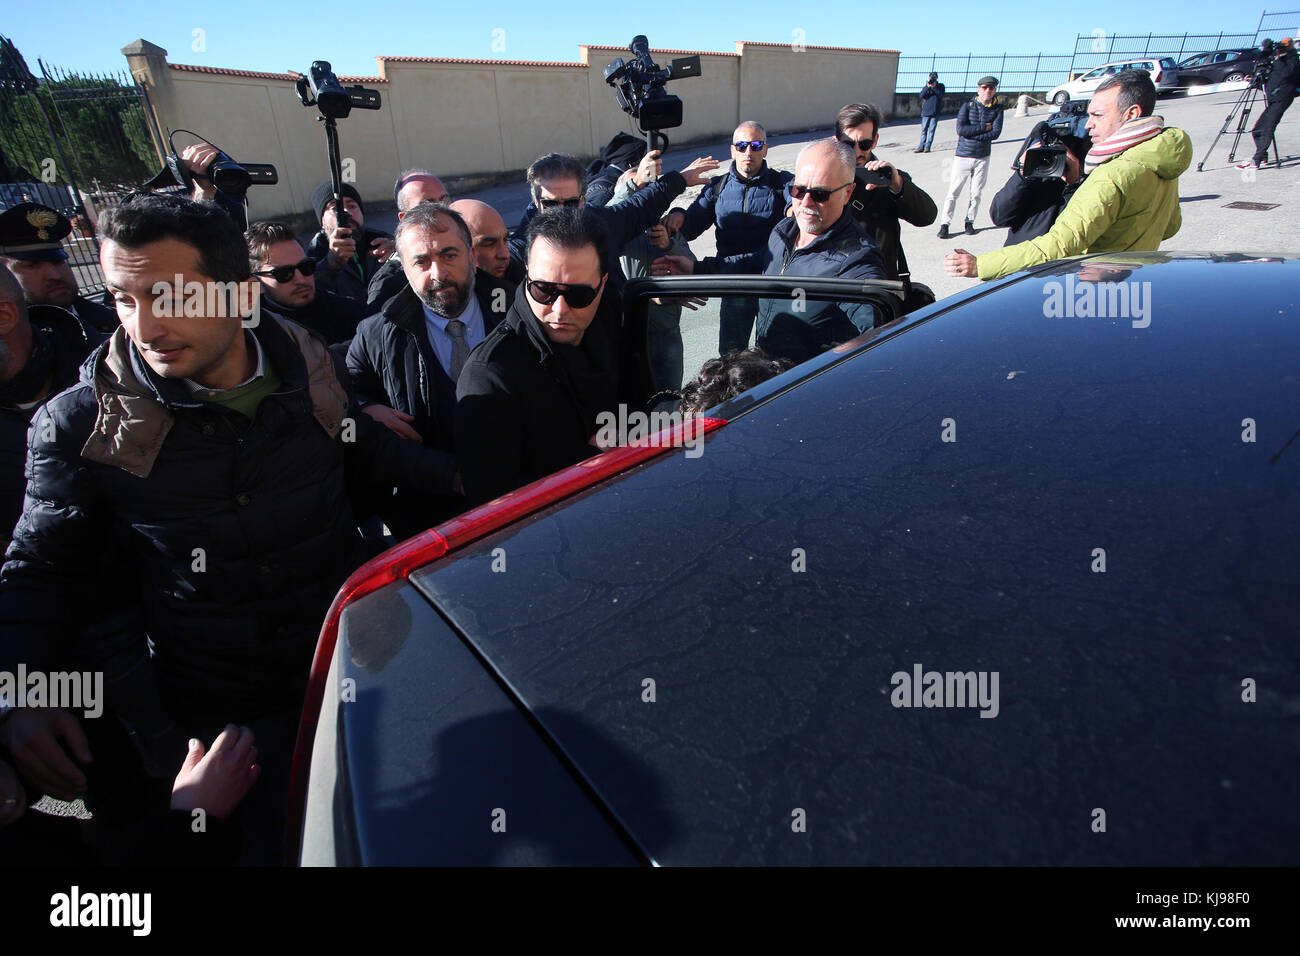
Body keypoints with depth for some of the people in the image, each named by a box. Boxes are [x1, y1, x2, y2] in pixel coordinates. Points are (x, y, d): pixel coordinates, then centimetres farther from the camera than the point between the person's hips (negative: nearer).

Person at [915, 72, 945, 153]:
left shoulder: (940, 86, 6)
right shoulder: (926, 86, 11)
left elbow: (940, 95, -10)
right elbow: (921, 95, -3)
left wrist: (934, 87, -15)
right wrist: (928, 87, -14)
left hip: (935, 112, -2)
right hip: (926, 111, 2)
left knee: (931, 130, -3)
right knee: (924, 129, 3)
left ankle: (927, 146, -2)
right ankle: (921, 146, 5)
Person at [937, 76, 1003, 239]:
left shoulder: (997, 110, 4)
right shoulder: (968, 105, 0)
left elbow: (996, 133, -8)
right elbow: (961, 129, -13)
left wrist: (971, 133, -14)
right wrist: (984, 127, -12)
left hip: (982, 157, 2)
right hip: (963, 155, -2)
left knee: (976, 193, 4)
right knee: (953, 192, -6)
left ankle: (969, 222, 17)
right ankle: (945, 225, -1)